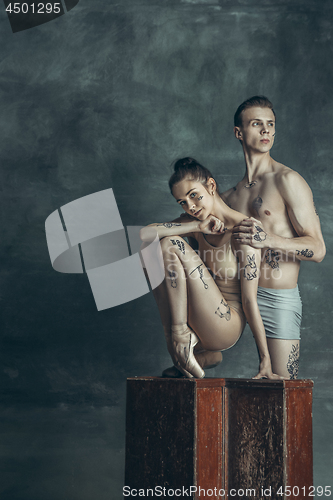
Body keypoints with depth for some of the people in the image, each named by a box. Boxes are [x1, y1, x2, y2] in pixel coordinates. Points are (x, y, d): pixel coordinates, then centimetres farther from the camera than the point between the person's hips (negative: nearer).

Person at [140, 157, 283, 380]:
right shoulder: (194, 224, 4)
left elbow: (250, 301, -16)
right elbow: (145, 232, -11)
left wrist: (266, 360, -14)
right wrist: (196, 227, -17)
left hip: (227, 326, -7)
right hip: (199, 327, 7)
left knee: (171, 245, -17)